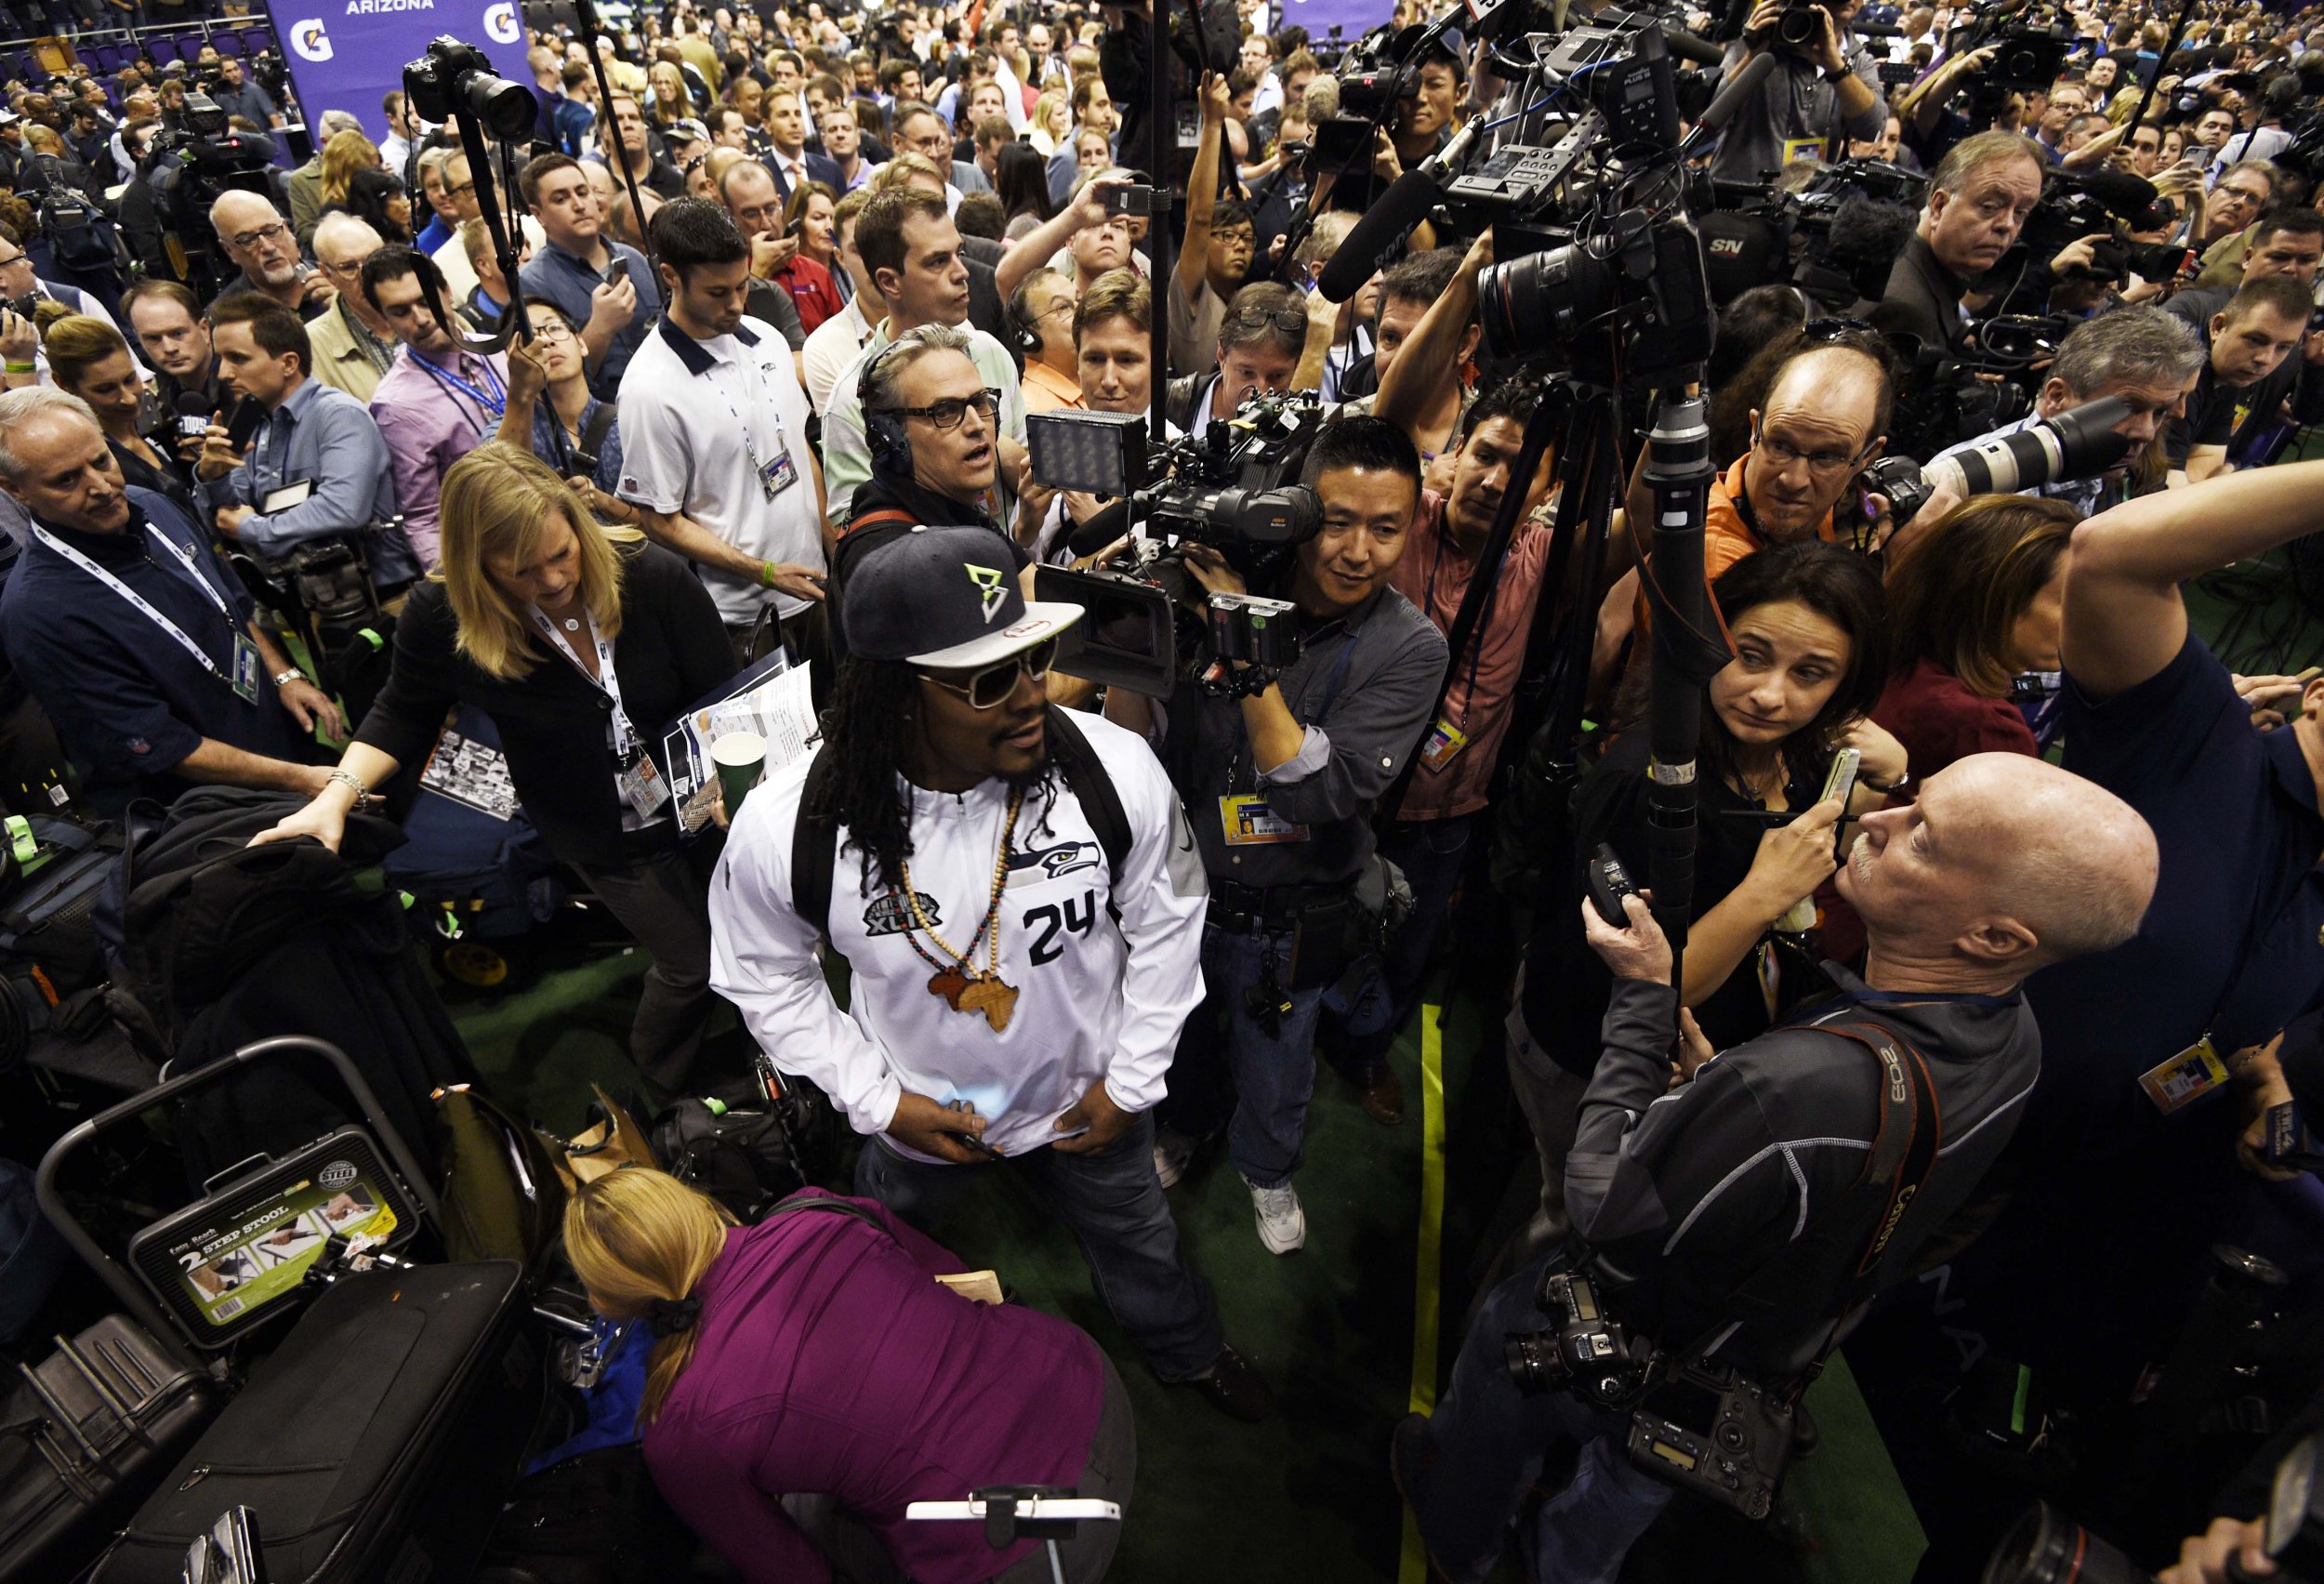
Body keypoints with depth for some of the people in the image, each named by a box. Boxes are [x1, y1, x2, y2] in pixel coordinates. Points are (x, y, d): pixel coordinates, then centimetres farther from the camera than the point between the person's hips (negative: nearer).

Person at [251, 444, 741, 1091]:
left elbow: (728, 696, -13)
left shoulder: (651, 575, -23)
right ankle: (651, 1098, 37)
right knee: (693, 960, 5)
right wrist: (337, 794, -17)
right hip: (605, 837, -1)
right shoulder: (440, 615, -21)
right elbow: (403, 715, -2)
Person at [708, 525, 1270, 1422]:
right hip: (917, 1114, 0)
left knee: (1137, 1243, 29)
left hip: (1085, 1102, 0)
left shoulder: (1113, 773, -30)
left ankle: (1189, 1354, 64)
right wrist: (879, 1101, -13)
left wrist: (1130, 1081, -7)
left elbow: (1166, 922, -11)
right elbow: (766, 976, -11)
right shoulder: (788, 829, -32)